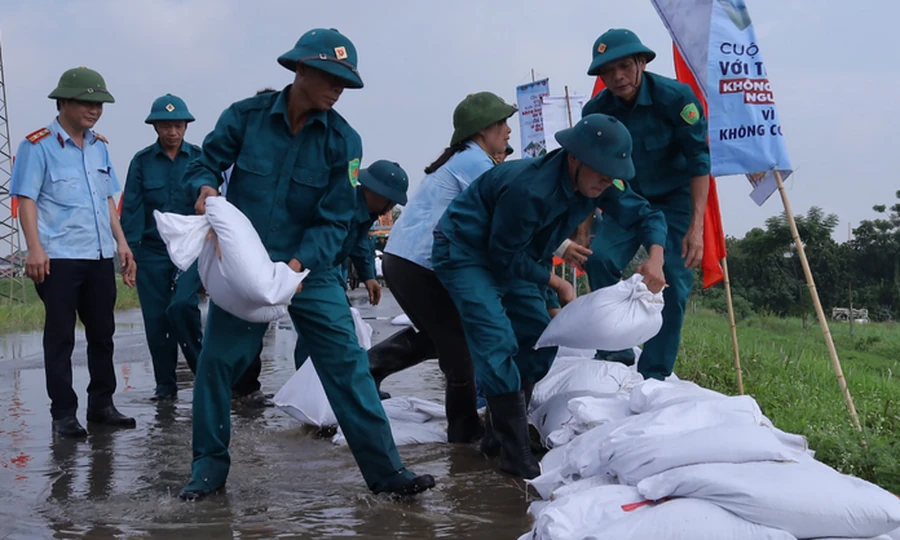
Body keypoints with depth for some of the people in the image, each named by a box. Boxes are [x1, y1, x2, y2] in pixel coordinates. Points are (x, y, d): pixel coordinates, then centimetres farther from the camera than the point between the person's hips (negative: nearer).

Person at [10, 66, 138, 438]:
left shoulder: (99, 146, 14)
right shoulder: (38, 145, -4)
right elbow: (26, 200, -8)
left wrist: (121, 242, 13)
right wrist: (35, 249, -17)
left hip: (100, 256, 6)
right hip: (59, 258, -6)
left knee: (102, 333, 11)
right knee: (60, 337, 0)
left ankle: (101, 404, 22)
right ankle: (63, 413, 7)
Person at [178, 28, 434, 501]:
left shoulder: (343, 140, -8)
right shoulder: (246, 116, -8)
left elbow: (334, 219, -10)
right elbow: (203, 164, 2)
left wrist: (299, 263, -25)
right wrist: (205, 188, -22)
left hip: (309, 268, 0)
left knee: (347, 364, -5)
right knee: (216, 361, 2)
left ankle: (384, 470, 0)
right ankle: (209, 466, 21)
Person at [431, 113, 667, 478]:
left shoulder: (597, 185, -11)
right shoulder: (529, 189, -35)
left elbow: (646, 215, -1)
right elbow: (505, 257, -25)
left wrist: (655, 257, -22)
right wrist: (557, 283, -17)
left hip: (507, 257, 9)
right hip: (464, 253, -9)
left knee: (540, 339, 8)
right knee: (497, 343, -21)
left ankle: (503, 429, 21)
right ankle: (515, 454, -19)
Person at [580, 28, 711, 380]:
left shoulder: (675, 96, -21)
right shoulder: (596, 111, -11)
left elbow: (699, 161, -19)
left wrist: (696, 225, -26)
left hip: (675, 200, -2)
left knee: (674, 283, -9)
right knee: (598, 257, -20)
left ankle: (654, 375, 2)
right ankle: (615, 351, -5)